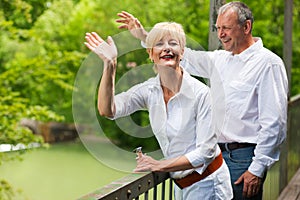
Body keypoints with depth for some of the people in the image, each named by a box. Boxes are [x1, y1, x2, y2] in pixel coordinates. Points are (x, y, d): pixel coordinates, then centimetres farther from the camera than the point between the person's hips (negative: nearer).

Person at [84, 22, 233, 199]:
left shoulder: (201, 93, -20)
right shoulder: (148, 91, -5)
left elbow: (205, 151, -19)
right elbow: (108, 110, -17)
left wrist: (160, 165, -18)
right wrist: (110, 65, -24)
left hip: (207, 183, -5)